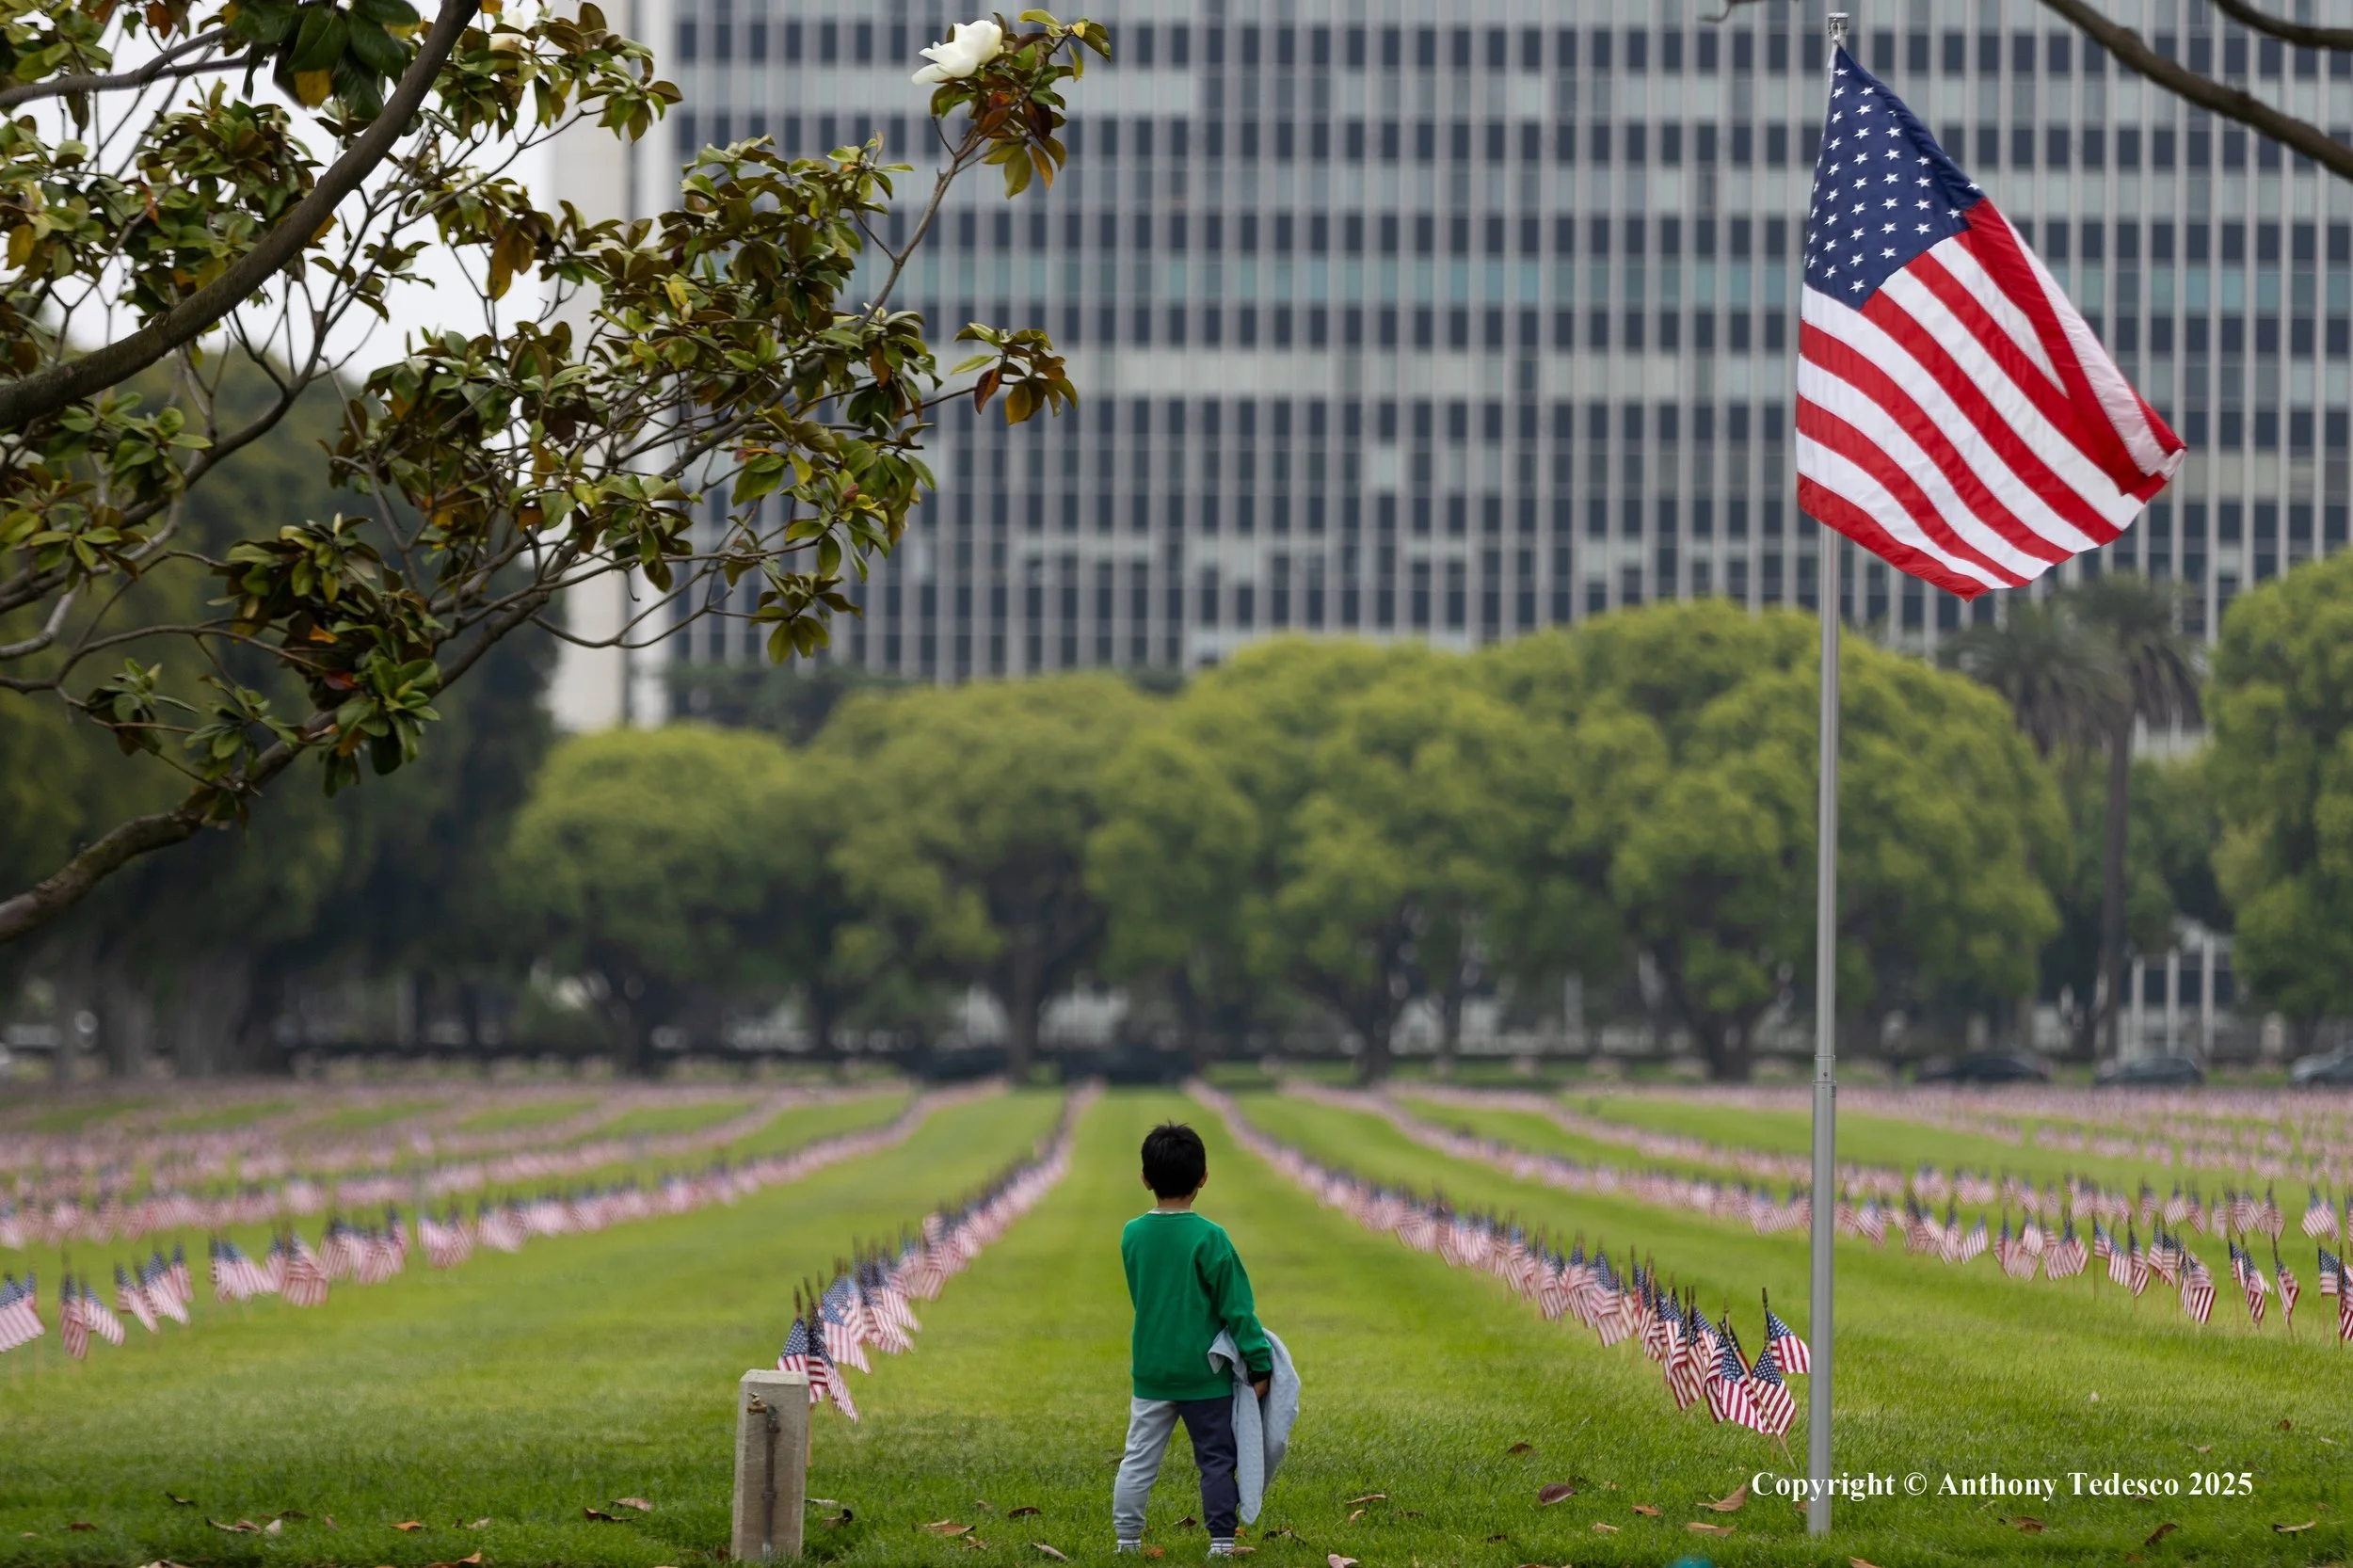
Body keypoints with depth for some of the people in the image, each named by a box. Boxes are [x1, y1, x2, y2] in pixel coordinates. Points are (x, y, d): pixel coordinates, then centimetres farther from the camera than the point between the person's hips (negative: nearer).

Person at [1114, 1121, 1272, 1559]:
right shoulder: (1209, 1238, -15)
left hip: (1150, 1370, 4)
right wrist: (1260, 1365, -5)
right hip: (1204, 1373, -4)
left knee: (1139, 1459, 10)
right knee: (1216, 1459, 7)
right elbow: (1237, 1308, -12)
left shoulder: (1132, 1235, -1)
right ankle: (1221, 1541, 7)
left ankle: (1127, 1538, 10)